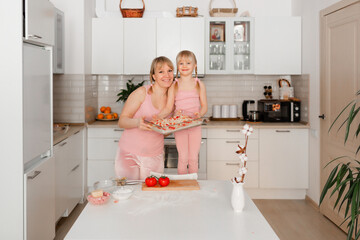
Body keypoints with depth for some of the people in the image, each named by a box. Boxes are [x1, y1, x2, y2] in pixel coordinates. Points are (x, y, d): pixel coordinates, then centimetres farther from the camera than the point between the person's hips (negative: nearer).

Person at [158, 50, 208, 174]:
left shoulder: (199, 85, 4)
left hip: (195, 126, 1)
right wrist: (158, 117, -20)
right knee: (183, 158, 0)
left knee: (193, 158, 4)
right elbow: (169, 107, -3)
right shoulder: (174, 86, 2)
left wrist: (199, 114, -18)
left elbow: (204, 106, 3)